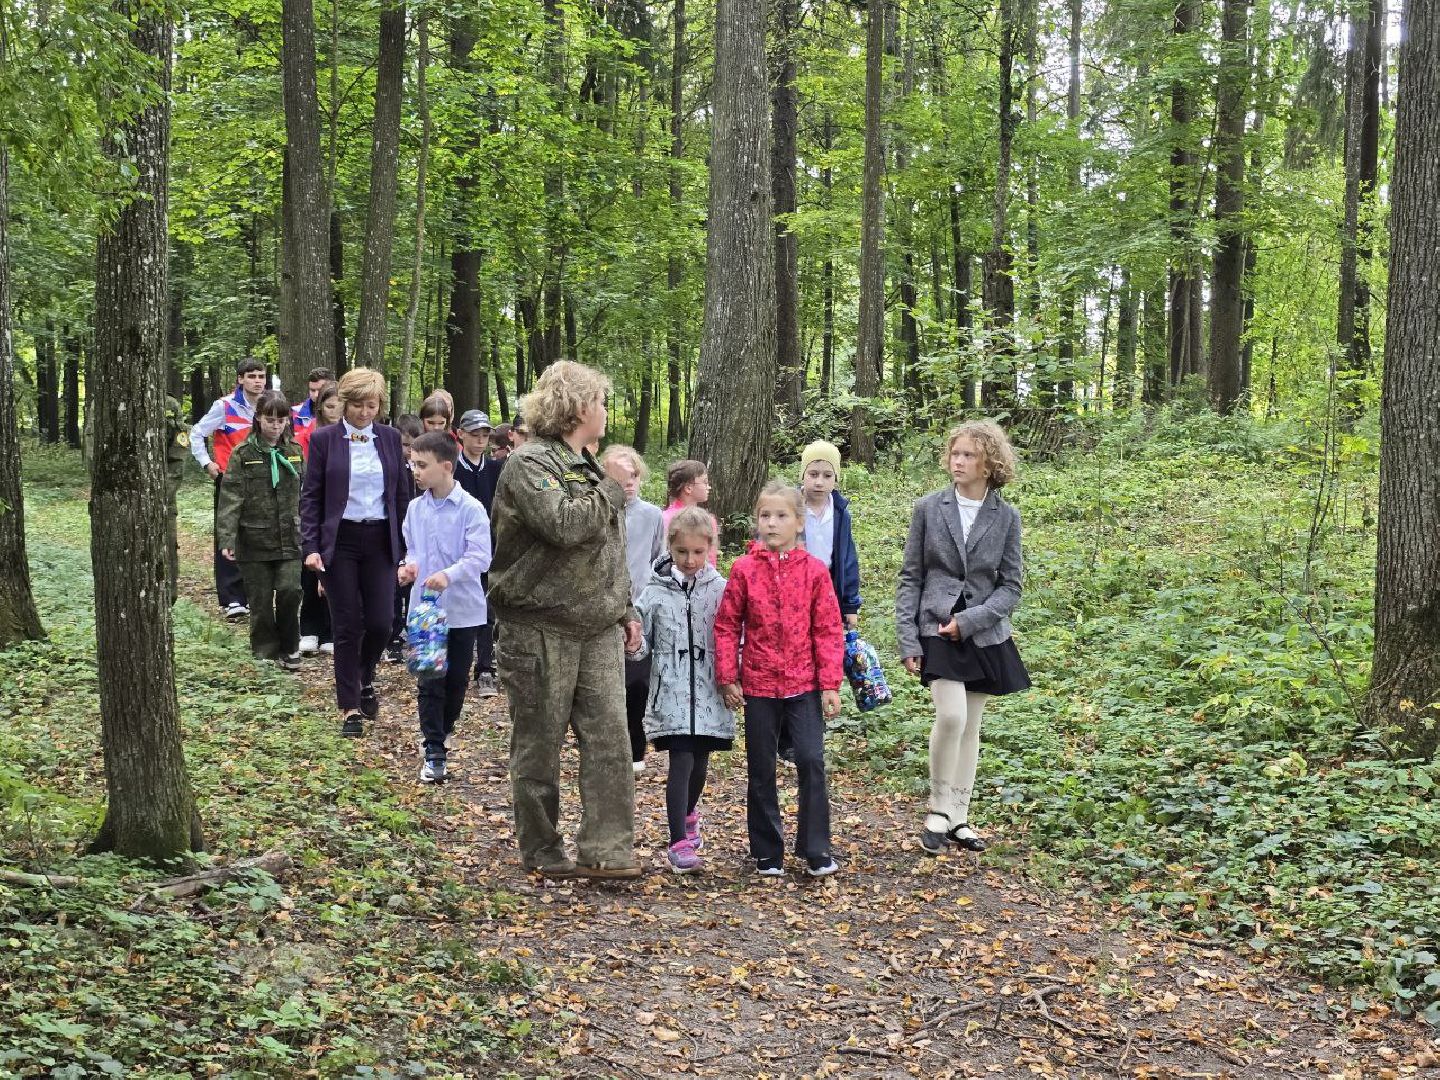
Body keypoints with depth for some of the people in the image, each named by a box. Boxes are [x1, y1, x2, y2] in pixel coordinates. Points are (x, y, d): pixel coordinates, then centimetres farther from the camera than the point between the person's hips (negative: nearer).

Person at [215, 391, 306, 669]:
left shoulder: (294, 452, 8)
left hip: (289, 539, 2)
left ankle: (288, 647, 9)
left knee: (290, 590, -11)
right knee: (261, 600, 4)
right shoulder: (243, 454, -3)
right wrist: (226, 538, -18)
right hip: (255, 539, -2)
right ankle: (265, 653, 19)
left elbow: (305, 496, 13)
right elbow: (231, 497, -9)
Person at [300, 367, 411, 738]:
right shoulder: (324, 439, -2)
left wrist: (406, 546, 6)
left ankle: (365, 679, 29)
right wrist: (310, 546, -9)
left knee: (380, 623, -2)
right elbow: (311, 496, -1)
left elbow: (403, 493, 9)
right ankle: (350, 708, 10)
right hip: (340, 541, -2)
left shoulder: (390, 438, 5)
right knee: (348, 626, 0)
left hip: (380, 540, 2)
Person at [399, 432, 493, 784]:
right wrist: (409, 565, -5)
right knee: (430, 681, -1)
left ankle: (442, 730, 34)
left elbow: (480, 557, -19)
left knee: (457, 679, 11)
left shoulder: (471, 509, -13)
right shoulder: (415, 508, 4)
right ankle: (434, 753, 1)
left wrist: (449, 575, -34)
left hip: (462, 609, -3)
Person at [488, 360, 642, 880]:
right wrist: (611, 493, -10)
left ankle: (606, 850, 1)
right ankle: (542, 852, 17)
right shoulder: (528, 464, -11)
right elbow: (565, 524, -27)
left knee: (610, 736, -1)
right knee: (539, 745, 4)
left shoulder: (587, 467, 17)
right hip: (541, 628, -7)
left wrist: (625, 609, 18)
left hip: (597, 630, 7)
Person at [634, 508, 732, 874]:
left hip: (709, 693, 2)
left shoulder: (721, 590, 1)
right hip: (671, 693, -2)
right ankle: (679, 843, -7)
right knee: (681, 764, -10)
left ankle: (688, 815, 43)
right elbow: (642, 641, 5)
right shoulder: (656, 590, 0)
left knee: (699, 763, 14)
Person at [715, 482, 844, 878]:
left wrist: (831, 684, -5)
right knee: (761, 771, 9)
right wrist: (728, 677, -3)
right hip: (758, 685, 1)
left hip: (804, 685, -1)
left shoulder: (814, 570, -2)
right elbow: (727, 625, 1)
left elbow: (828, 630, -2)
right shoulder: (744, 569, -1)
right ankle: (767, 853, 20)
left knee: (812, 762, -8)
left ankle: (816, 851, 5)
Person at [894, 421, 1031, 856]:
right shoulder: (928, 508, -2)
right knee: (951, 716, -18)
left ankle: (958, 818, 20)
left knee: (970, 726, 9)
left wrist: (969, 621, -13)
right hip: (937, 631, -2)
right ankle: (938, 811, -2)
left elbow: (1011, 586, 0)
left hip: (984, 635, 2)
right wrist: (908, 640, -7)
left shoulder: (1006, 517, 0)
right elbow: (910, 578, 0)